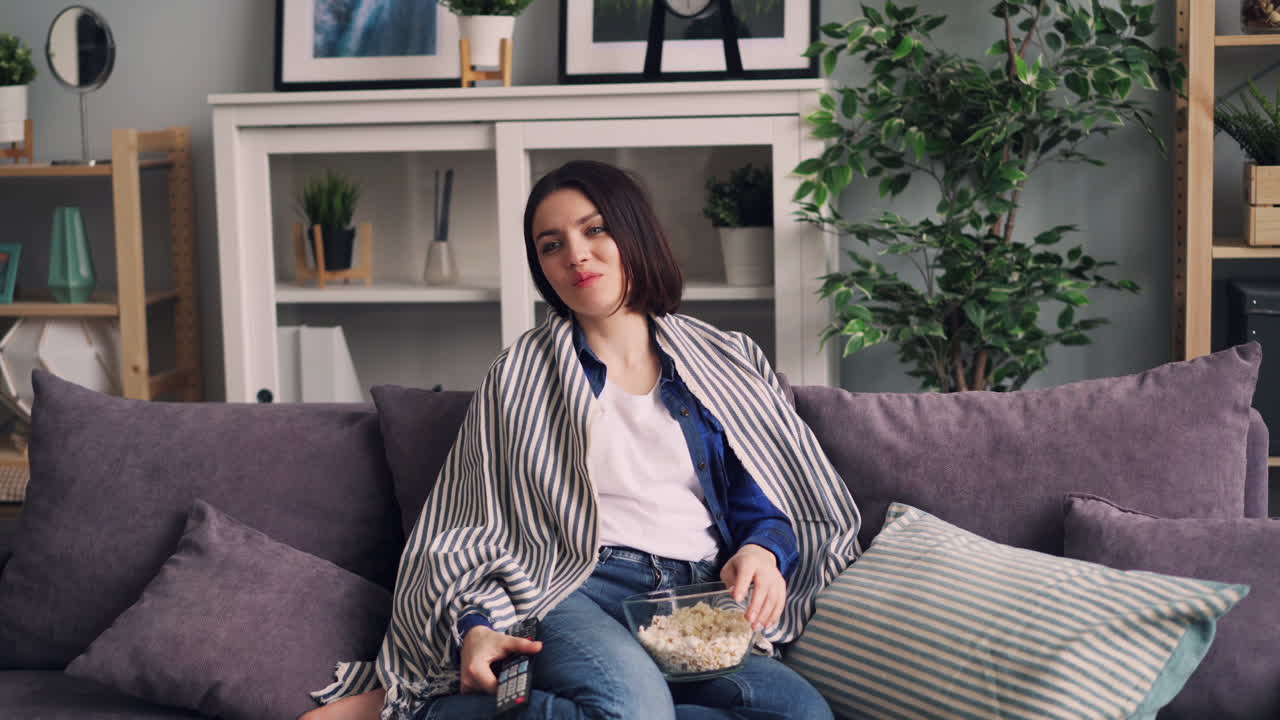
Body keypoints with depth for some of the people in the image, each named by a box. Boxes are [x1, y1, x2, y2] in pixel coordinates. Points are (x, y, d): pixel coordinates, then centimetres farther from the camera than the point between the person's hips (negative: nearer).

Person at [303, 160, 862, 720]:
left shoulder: (728, 363, 19)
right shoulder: (520, 375, 15)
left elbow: (766, 504, 18)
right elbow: (475, 530, 10)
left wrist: (763, 548, -5)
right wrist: (477, 624, -9)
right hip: (573, 591, -3)